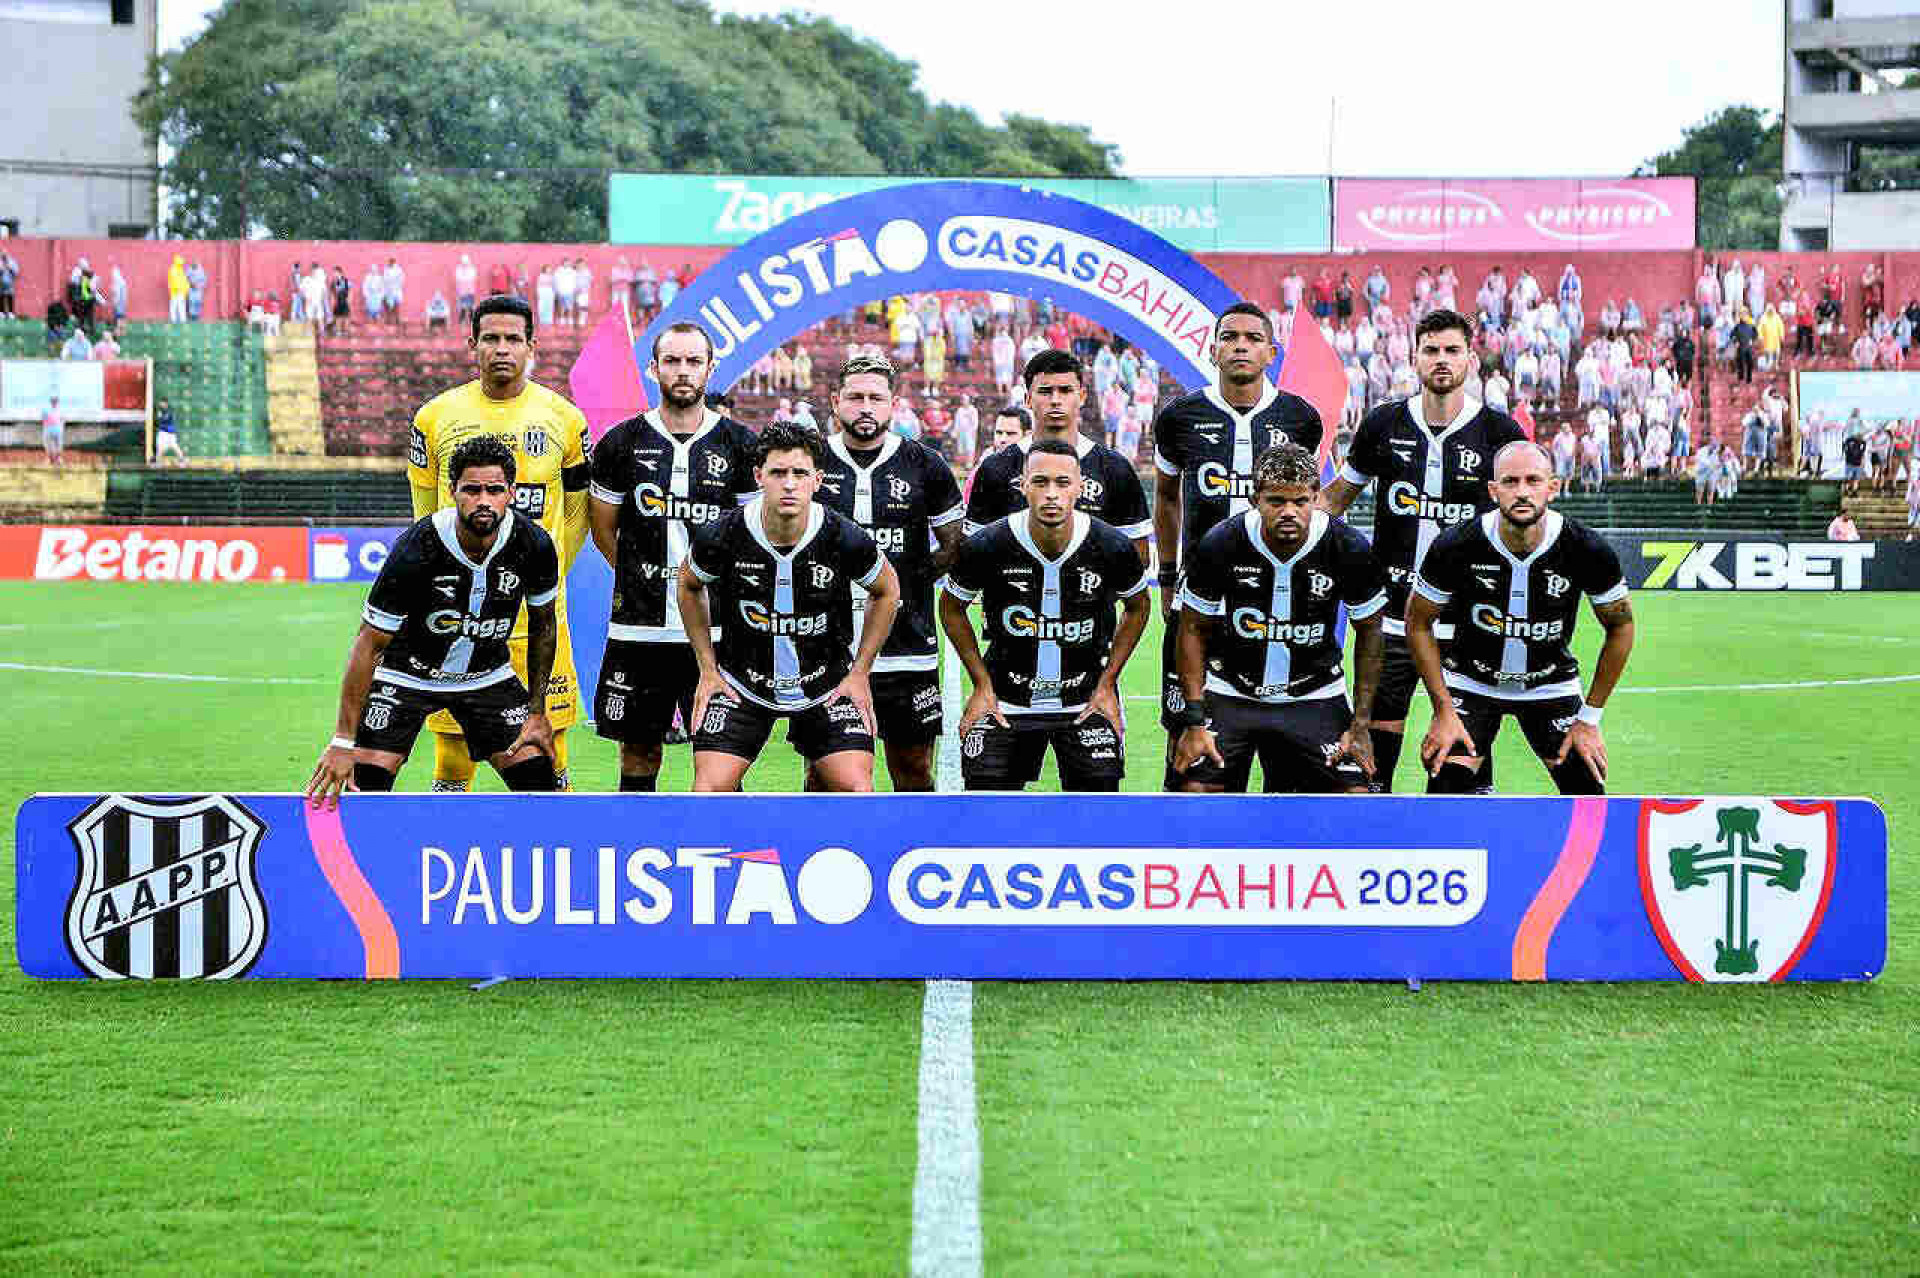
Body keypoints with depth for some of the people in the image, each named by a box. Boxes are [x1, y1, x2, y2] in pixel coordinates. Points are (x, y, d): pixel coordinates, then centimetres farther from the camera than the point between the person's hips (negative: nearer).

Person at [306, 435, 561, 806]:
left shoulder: (535, 547, -19)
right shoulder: (415, 551, -30)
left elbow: (543, 625, 2)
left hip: (488, 675, 3)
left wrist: (537, 712, 0)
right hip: (407, 674, -3)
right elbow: (369, 644, -23)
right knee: (364, 786, -17)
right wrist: (343, 741, -25)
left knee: (540, 786, -8)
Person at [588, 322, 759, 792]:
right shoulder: (621, 443, 4)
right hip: (639, 628, 1)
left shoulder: (739, 445, 3)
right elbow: (603, 528, 13)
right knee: (638, 751, 7)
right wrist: (643, 581, 9)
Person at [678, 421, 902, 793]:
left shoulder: (844, 538, -18)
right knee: (710, 787, -11)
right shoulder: (722, 536, -17)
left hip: (827, 687, 0)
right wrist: (708, 670, 3)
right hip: (741, 683, 0)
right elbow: (689, 585, 6)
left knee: (856, 787, -11)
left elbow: (887, 590, 3)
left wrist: (860, 673, 2)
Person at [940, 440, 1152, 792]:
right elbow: (952, 607, 3)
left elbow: (1137, 608, 7)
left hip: (1087, 702, 1)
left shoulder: (1113, 547, -13)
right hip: (1006, 700, 0)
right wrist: (982, 684, -1)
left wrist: (1107, 684, 1)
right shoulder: (986, 547, -16)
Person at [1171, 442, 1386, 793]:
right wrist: (1194, 721, -9)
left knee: (1355, 796, -10)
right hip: (1229, 694, -1)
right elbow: (1194, 630, -4)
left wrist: (1361, 724, -4)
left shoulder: (1349, 550, -15)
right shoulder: (1218, 546, -17)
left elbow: (1368, 633, -1)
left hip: (1315, 695, 1)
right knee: (1197, 792, -13)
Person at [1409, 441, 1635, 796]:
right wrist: (1443, 710, -11)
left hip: (1552, 685, 1)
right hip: (1470, 682, -1)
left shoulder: (1589, 551, -21)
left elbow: (1620, 626, -5)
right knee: (1447, 790, -16)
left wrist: (1589, 717, -6)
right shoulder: (1456, 547, -23)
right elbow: (1418, 622, -7)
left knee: (1589, 795, -7)